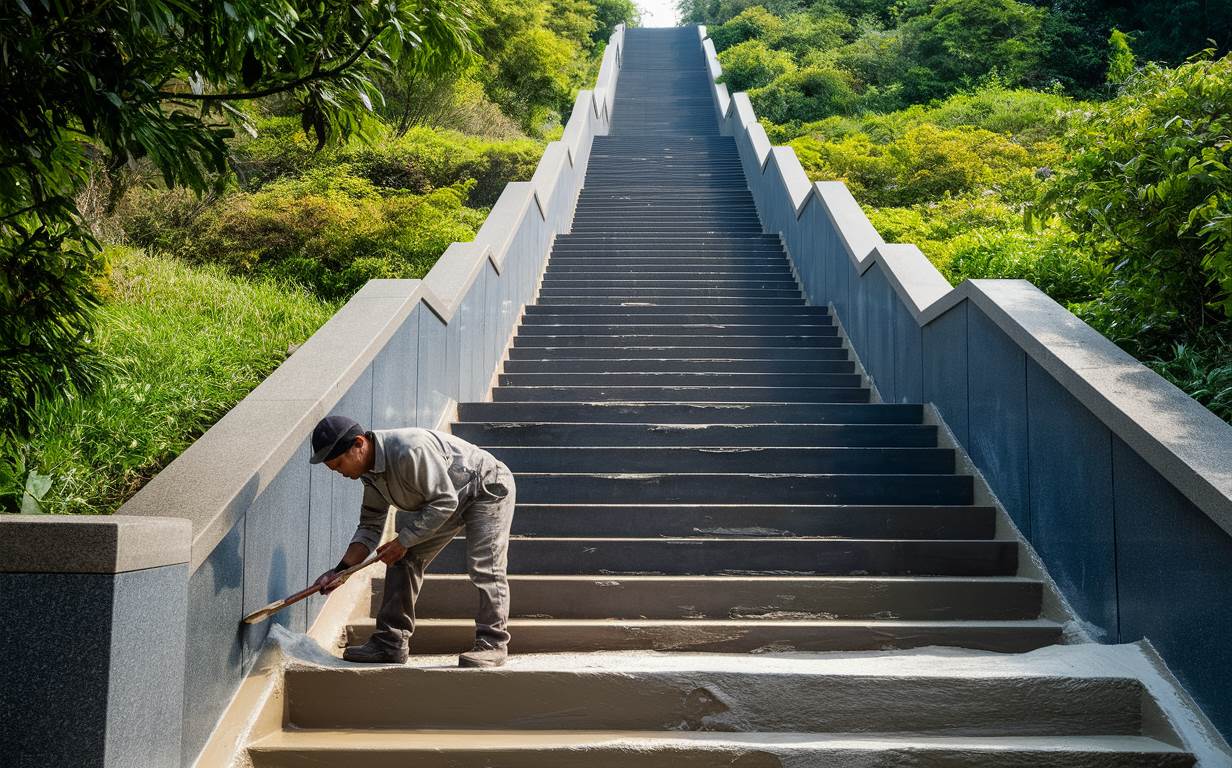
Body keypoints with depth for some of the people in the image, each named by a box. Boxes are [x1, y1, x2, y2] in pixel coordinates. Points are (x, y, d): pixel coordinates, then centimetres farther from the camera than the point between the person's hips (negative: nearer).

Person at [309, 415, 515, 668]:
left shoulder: (411, 450, -36)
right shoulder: (370, 471, -7)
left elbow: (444, 502, -31)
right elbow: (370, 526, 0)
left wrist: (404, 541, -27)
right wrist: (342, 569, -11)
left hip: (488, 488, -9)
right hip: (443, 498, 9)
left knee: (484, 567, -18)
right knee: (404, 559, 1)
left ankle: (493, 644, -7)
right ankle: (390, 642, 5)